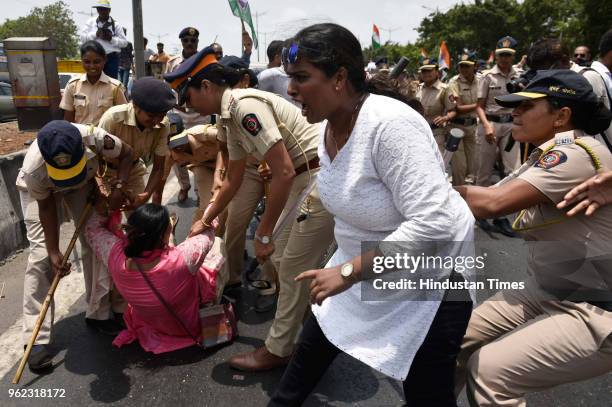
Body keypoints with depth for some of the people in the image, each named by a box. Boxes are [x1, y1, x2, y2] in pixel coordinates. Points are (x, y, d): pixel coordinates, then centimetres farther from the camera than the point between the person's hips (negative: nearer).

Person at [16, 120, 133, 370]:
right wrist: (54, 251, -20)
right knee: (42, 255, -11)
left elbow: (126, 153, -21)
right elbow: (47, 208, -23)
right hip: (40, 191, -2)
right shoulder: (34, 169, -40)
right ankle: (36, 339, -5)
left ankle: (98, 313, 11)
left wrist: (118, 189, -33)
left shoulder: (93, 137, -41)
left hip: (83, 184, 3)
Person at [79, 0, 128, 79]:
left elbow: (124, 42, 2)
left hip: (112, 58, -1)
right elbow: (83, 37, 2)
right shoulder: (90, 22, 11)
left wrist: (112, 39, -13)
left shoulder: (116, 24, 7)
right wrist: (96, 34, -12)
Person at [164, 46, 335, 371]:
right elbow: (233, 179, 24)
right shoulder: (230, 117, 13)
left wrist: (263, 234, -17)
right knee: (280, 257, 17)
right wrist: (205, 220, 29)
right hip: (304, 180, 10)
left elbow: (283, 172, -24)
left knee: (293, 268, 1)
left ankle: (277, 350, 18)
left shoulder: (245, 105, -19)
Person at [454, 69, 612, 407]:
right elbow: (489, 193, 1)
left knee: (489, 369, -17)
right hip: (546, 294, 9)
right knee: (456, 341, 4)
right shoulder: (546, 158, 8)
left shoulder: (576, 152, -22)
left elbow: (494, 204, -29)